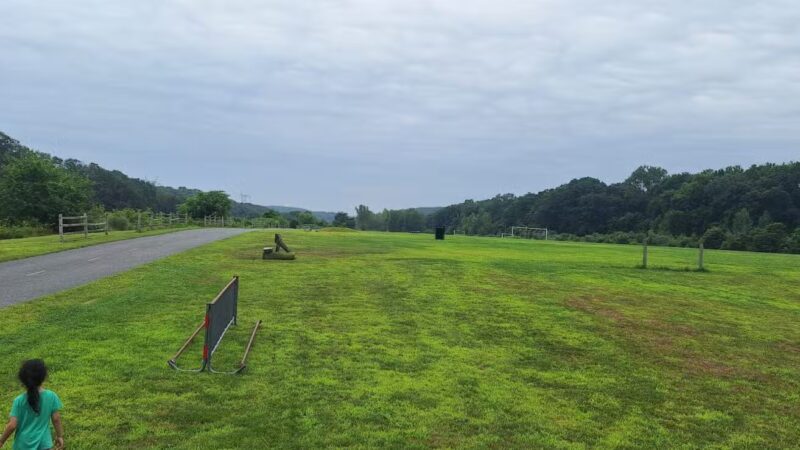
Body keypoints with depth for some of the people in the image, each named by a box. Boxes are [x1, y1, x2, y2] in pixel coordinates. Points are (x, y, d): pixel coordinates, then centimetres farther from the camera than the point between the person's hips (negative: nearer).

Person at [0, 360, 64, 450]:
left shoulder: (19, 400, -15)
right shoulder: (51, 396, -12)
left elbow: (12, 425, -15)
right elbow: (56, 419, -5)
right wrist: (60, 436, 8)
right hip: (43, 442, 1)